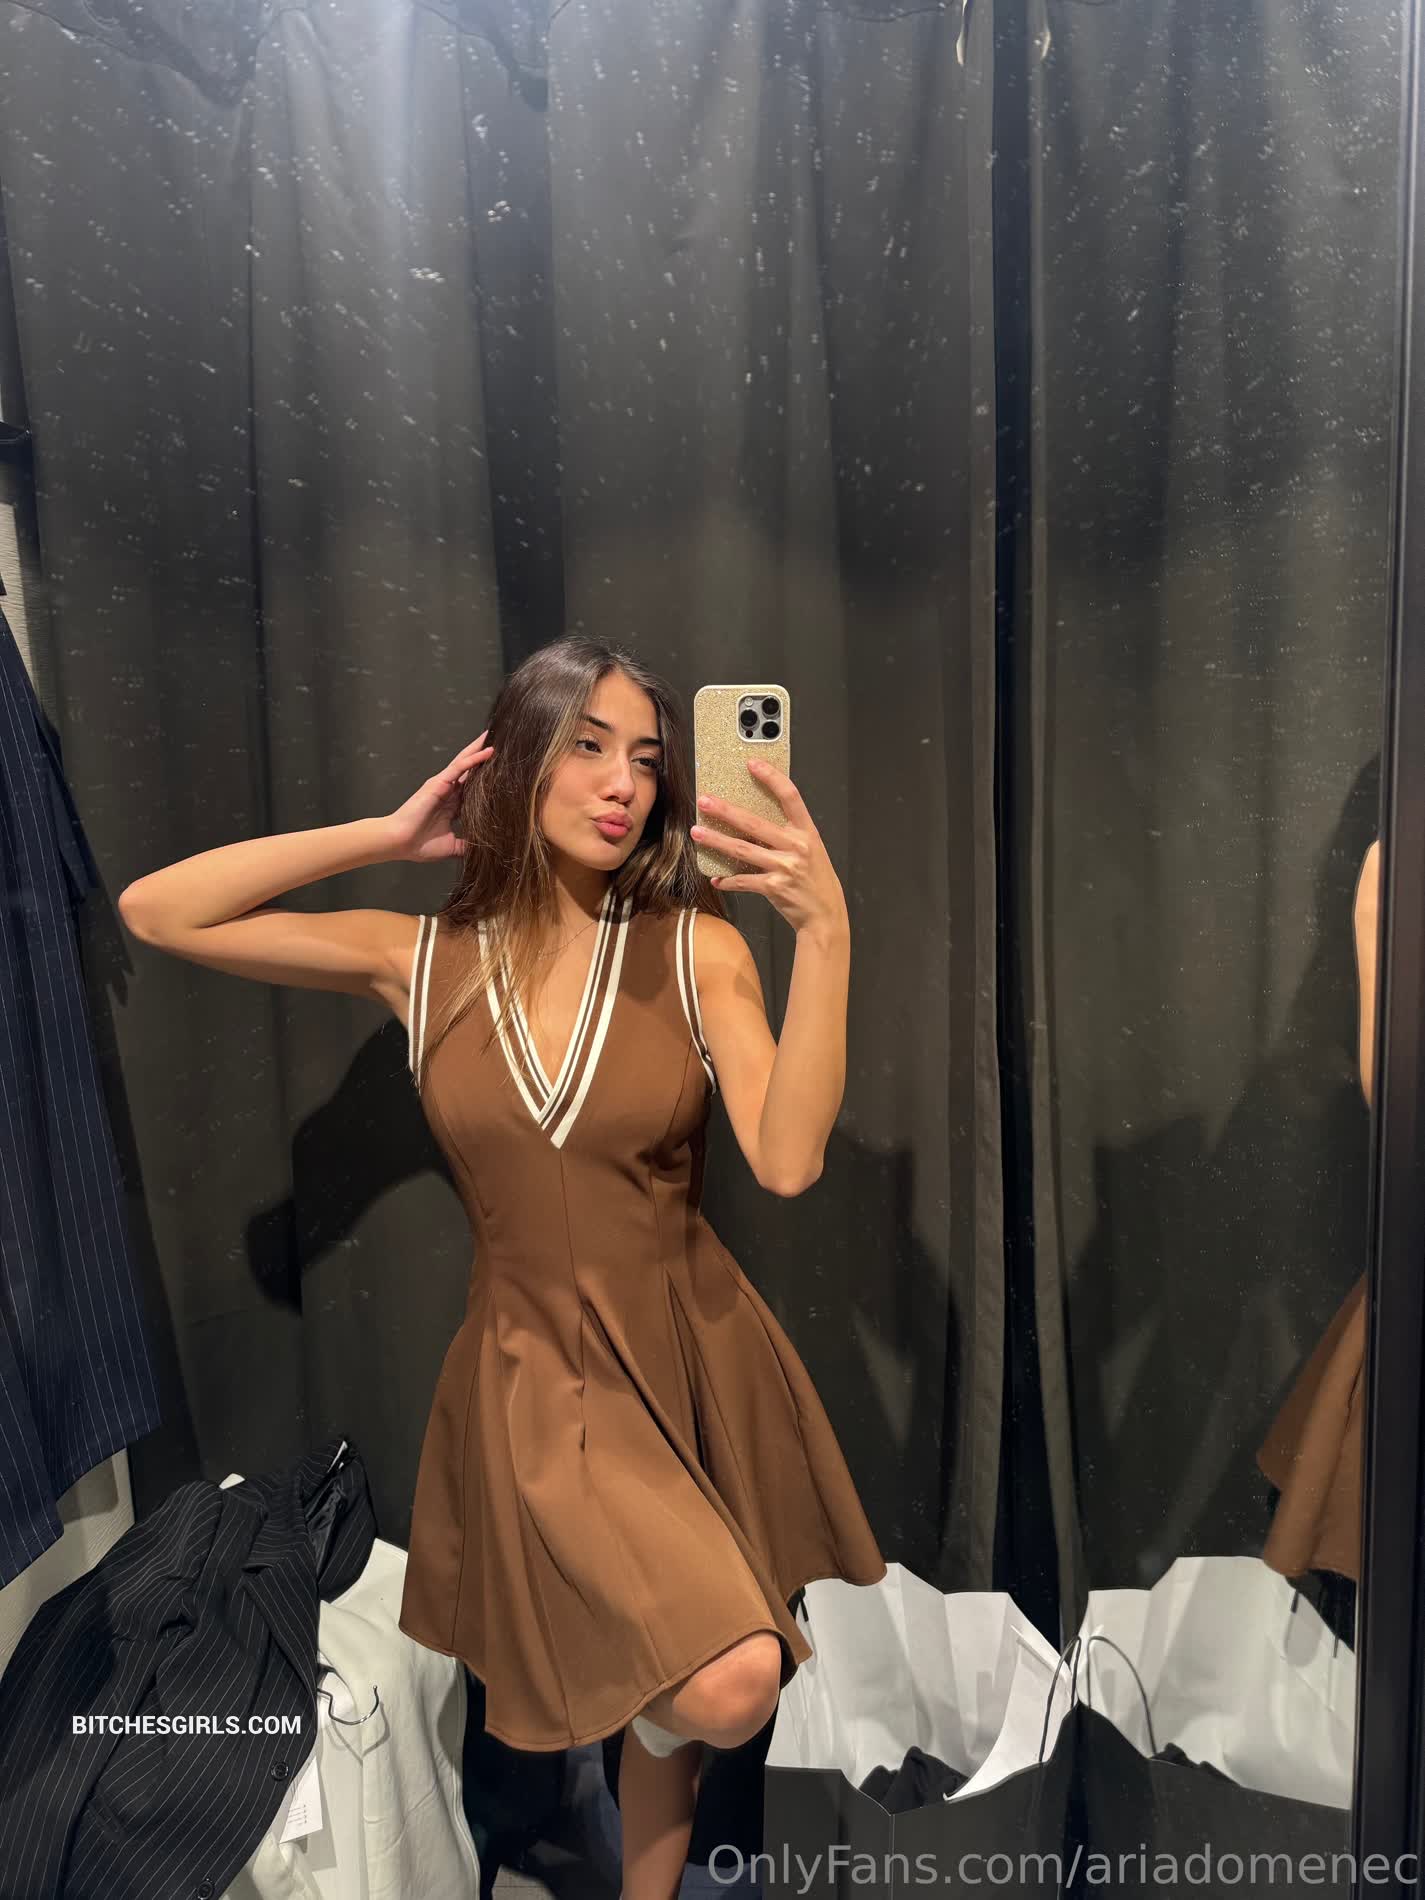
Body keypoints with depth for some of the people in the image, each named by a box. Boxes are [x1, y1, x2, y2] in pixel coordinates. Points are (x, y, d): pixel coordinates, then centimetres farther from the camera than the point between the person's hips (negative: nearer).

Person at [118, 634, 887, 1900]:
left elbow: (788, 1161, -20)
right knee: (730, 1687, -16)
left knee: (694, 1692, 17)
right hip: (536, 1371, -1)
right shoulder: (421, 959, -5)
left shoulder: (699, 944, -9)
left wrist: (826, 928, -27)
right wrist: (387, 838, -9)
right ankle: (664, 1699, 23)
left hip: (694, 1347, 1)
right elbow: (155, 913, -6)